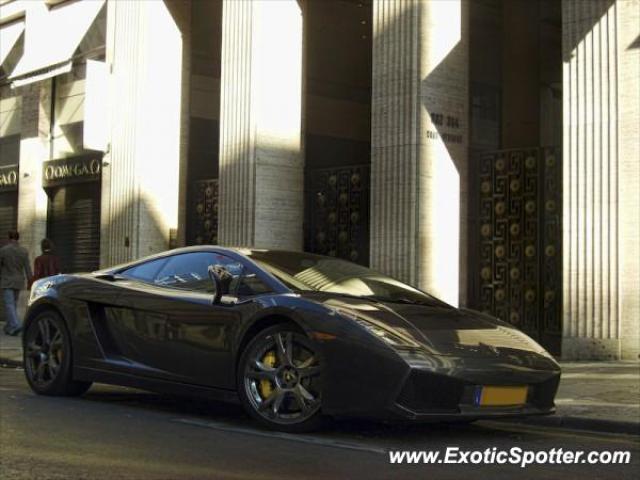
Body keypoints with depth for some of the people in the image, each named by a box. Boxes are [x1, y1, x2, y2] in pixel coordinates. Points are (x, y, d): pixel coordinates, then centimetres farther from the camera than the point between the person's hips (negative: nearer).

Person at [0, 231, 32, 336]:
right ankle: (9, 327, 22)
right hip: (18, 282, 4)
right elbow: (27, 269, -4)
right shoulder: (24, 252, -3)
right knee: (13, 304, 16)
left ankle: (16, 325, -24)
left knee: (9, 305, -7)